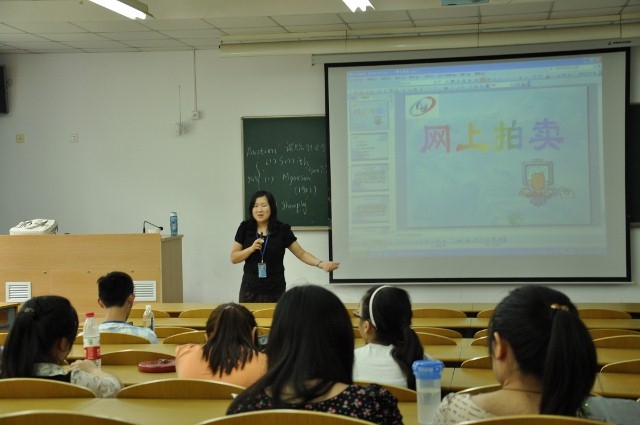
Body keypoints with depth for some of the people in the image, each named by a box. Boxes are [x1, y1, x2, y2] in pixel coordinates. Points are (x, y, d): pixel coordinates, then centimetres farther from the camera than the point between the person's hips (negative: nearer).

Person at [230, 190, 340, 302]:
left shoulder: (282, 229, -3)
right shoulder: (245, 228, 0)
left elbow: (301, 253, -2)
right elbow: (234, 258, 2)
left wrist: (321, 264, -17)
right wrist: (251, 248, -15)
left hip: (275, 291, -1)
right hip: (250, 290, 1)